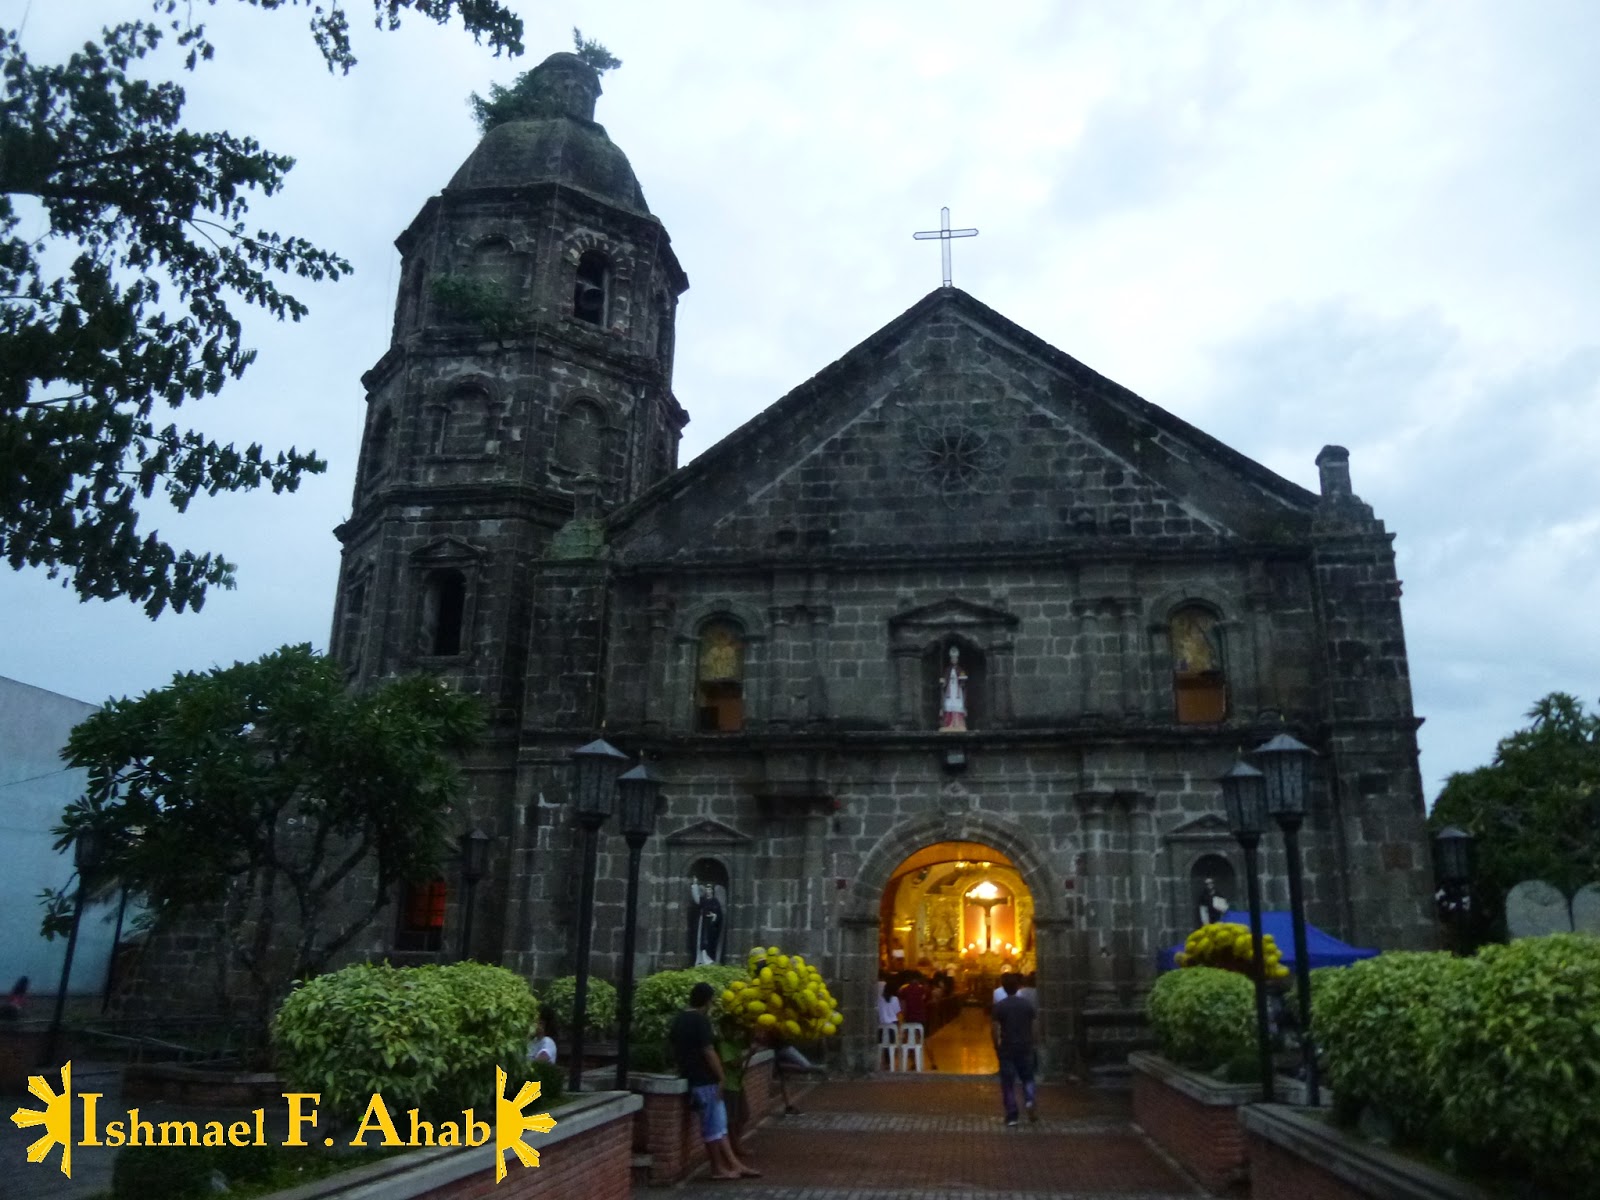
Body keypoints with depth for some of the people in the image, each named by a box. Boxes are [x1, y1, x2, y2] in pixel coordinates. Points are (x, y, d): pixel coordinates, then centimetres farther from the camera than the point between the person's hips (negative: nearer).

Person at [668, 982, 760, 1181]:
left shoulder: (679, 1020, 11)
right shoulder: (701, 1020, -17)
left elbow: (672, 1045, 19)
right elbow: (709, 1052, -20)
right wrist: (721, 1077, -13)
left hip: (690, 1077, 9)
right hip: (705, 1080, -9)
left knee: (719, 1124, 12)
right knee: (712, 1126, 2)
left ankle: (734, 1164, 16)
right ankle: (718, 1168, 11)